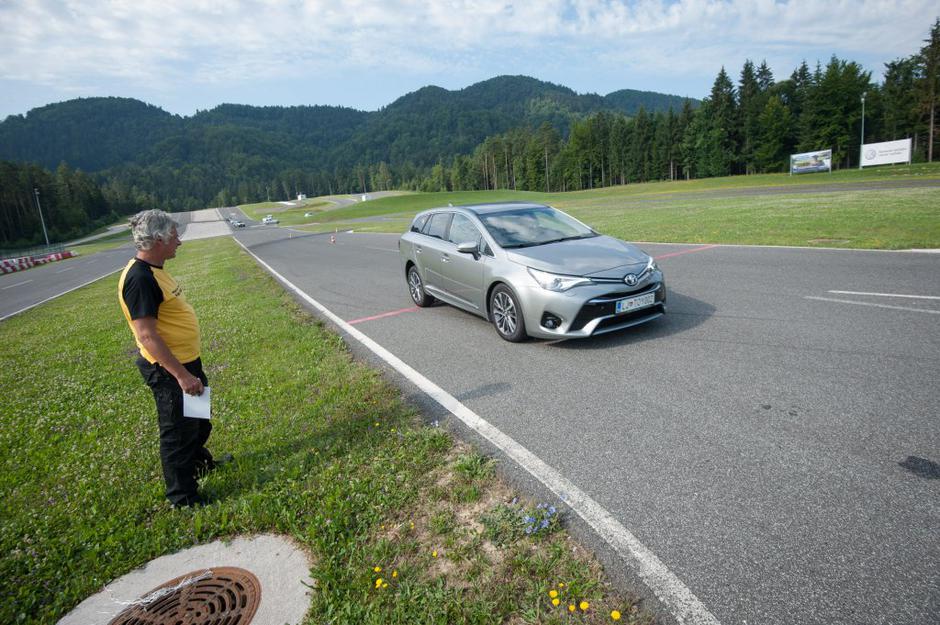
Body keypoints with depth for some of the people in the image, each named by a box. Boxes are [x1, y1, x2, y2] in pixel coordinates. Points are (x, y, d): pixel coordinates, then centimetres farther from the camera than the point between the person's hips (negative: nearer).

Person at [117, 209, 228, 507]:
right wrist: (181, 375, -28)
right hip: (169, 370, -10)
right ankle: (183, 498, 24)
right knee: (178, 432, 6)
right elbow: (147, 335, -28)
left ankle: (200, 461, 52)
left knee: (200, 419, 27)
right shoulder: (139, 279, -25)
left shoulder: (153, 271, 7)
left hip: (186, 361, 10)